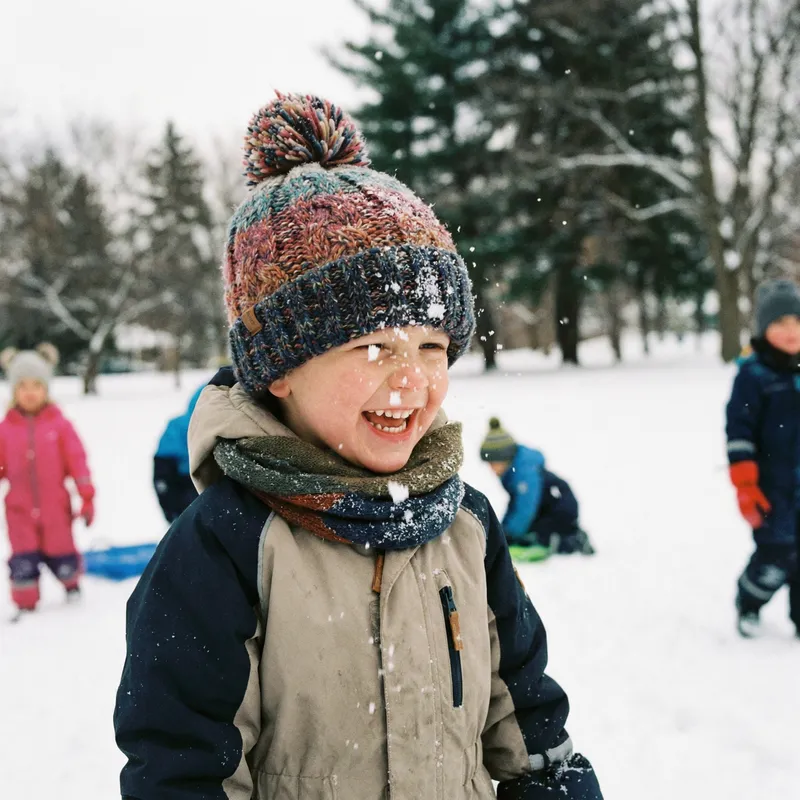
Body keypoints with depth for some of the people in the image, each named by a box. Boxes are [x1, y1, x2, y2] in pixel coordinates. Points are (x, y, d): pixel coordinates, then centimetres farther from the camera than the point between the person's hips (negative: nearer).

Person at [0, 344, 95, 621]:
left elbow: (77, 462, -5)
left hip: (55, 508, -1)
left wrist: (87, 499, -6)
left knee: (63, 559, 11)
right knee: (23, 563, -1)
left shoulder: (59, 424, -5)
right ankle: (25, 605, 19)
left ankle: (71, 583, 42)